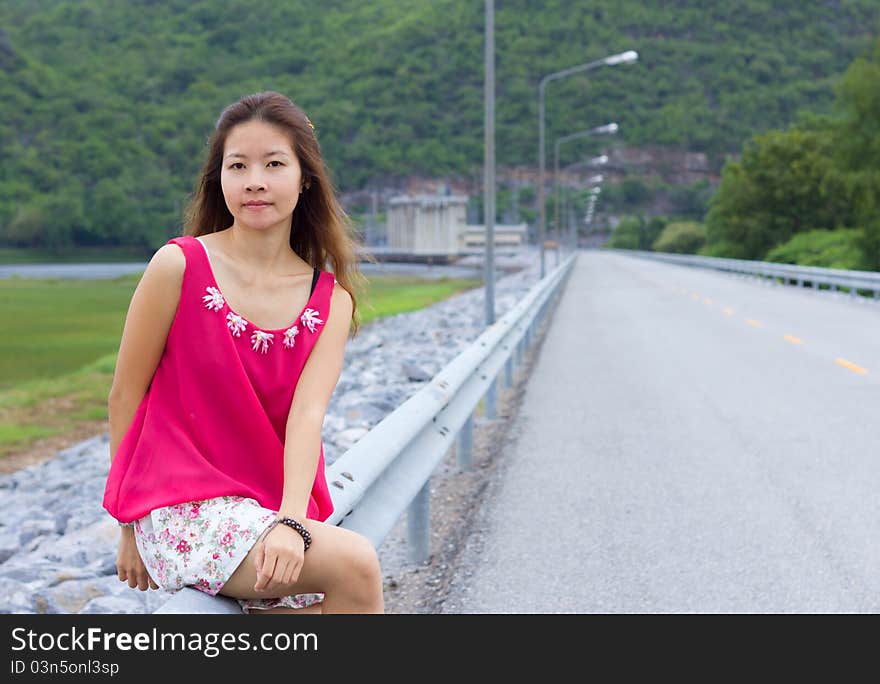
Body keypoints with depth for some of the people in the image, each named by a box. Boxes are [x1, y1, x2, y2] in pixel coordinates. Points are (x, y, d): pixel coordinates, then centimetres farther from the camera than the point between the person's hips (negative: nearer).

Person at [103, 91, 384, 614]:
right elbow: (125, 396, 0)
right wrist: (131, 530, 3)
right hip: (180, 511, -4)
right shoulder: (179, 266, -6)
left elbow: (308, 413, -9)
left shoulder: (331, 301, 4)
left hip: (271, 509, 5)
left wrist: (291, 522, -25)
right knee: (356, 563, -22)